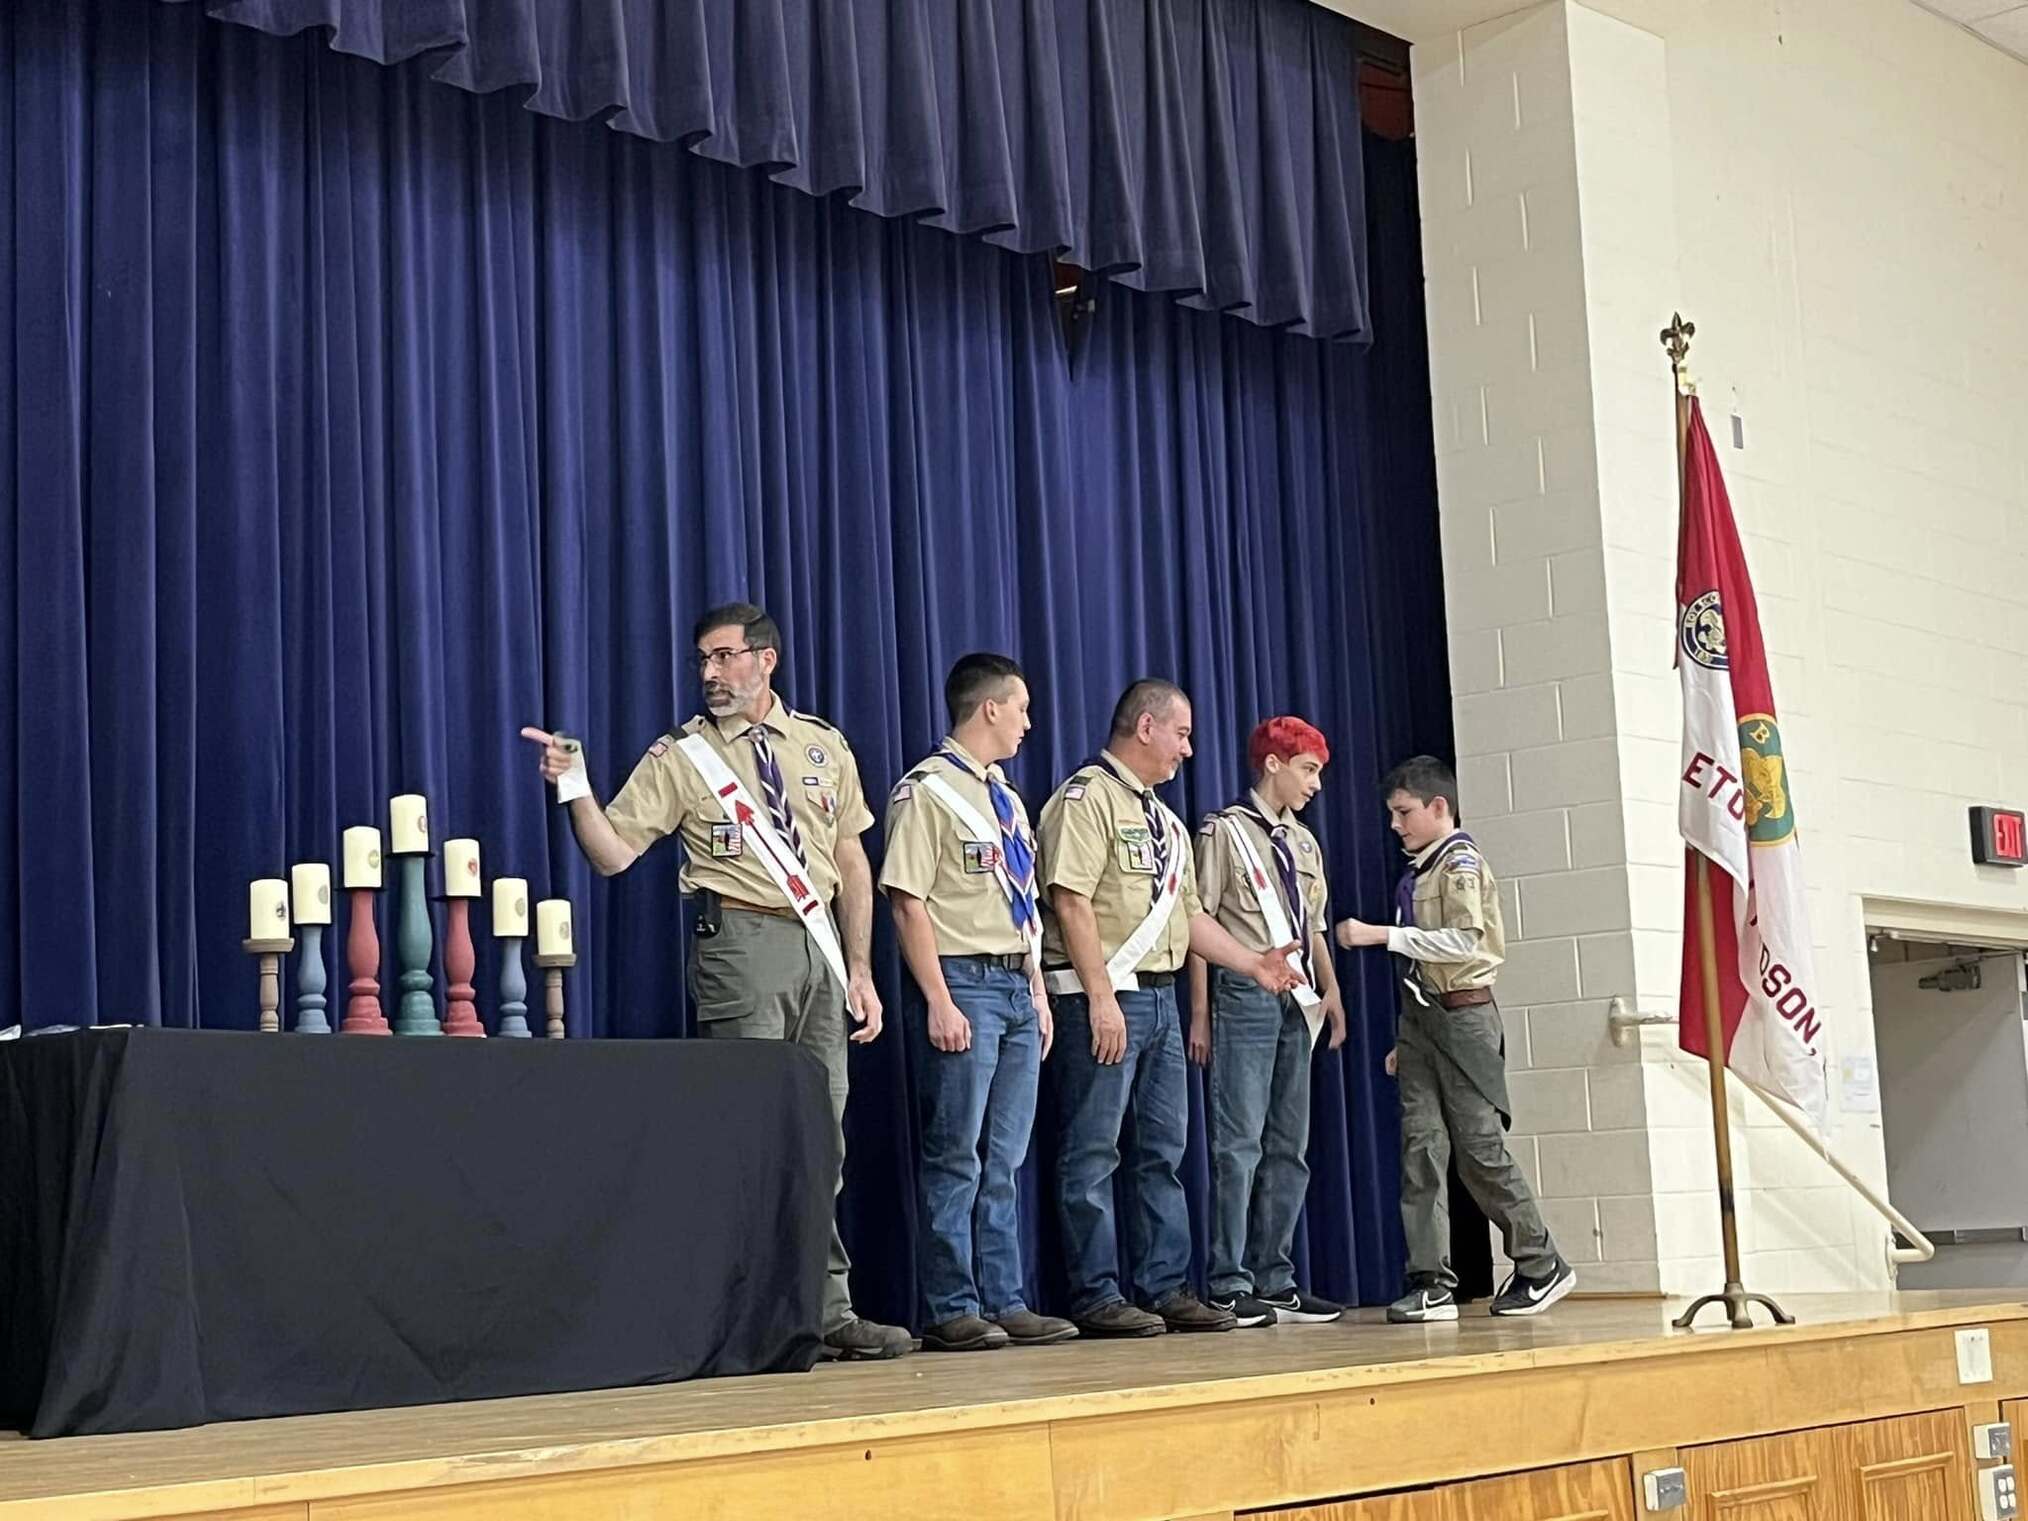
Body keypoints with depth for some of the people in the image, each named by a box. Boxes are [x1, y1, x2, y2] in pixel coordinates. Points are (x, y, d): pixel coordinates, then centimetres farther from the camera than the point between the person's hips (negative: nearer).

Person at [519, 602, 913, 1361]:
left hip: (820, 943, 4)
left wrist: (861, 970, 8)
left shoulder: (822, 746, 12)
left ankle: (830, 1313, 17)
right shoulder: (681, 756, 2)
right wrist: (576, 789, -22)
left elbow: (852, 863, 13)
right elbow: (613, 853, -5)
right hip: (743, 942, -4)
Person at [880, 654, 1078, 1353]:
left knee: (1003, 1162, 10)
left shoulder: (1006, 799, 19)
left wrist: (1038, 990, 15)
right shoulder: (928, 790, -8)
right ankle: (951, 1311, 1)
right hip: (963, 983, -8)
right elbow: (908, 902, -13)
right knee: (956, 1158, -5)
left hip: (1017, 988, 8)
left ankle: (1004, 1303, 15)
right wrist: (940, 1003, -18)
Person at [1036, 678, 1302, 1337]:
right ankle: (1096, 1297, -1)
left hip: (1160, 994, 10)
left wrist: (1252, 962, 14)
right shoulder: (1087, 797, -9)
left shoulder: (1164, 819, 21)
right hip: (1104, 994, -10)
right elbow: (1072, 900, -17)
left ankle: (1167, 1289, 16)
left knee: (1163, 1151, 11)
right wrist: (1101, 998, -21)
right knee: (1093, 1152, -4)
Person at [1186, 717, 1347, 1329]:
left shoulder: (1303, 843, 18)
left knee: (1289, 1146, 8)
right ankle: (1230, 1285, -7)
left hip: (1296, 1002, 8)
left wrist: (1330, 990, 6)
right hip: (1245, 996, -8)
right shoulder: (1225, 831, -3)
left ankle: (1274, 1281, 14)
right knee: (1240, 1142, -9)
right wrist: (1201, 1012, -11)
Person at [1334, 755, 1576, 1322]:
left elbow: (1463, 940, -19)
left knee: (1480, 1147, -5)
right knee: (1421, 1144, -1)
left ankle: (1541, 1266, 10)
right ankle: (1432, 1283, -2)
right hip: (1421, 1018, 8)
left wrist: (1381, 934, -20)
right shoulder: (1417, 873, 17)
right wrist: (1406, 1038, 16)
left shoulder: (1461, 862, -6)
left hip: (1463, 1016, -8)